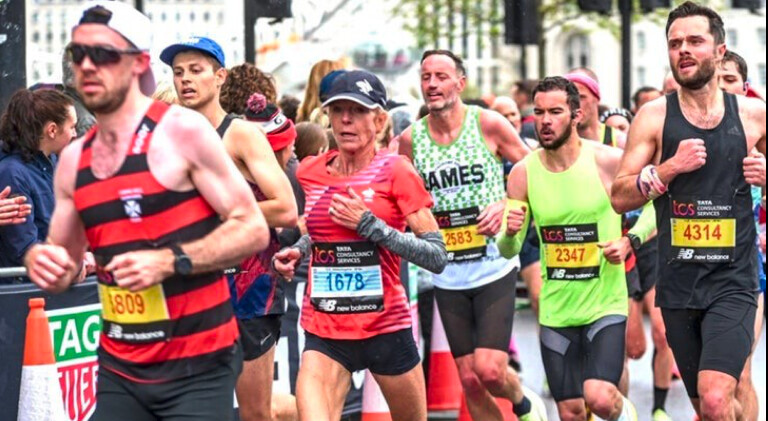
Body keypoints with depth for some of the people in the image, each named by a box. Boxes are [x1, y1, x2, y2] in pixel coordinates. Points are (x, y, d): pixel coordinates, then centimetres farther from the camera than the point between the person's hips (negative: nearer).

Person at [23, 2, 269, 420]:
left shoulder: (183, 131, -8)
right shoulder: (73, 159, 9)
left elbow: (252, 229, -9)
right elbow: (64, 270, 17)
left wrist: (170, 261, -21)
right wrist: (39, 260, -7)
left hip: (197, 367, -5)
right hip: (119, 368, 5)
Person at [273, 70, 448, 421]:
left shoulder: (395, 172, -7)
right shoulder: (310, 173, 5)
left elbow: (437, 257, -13)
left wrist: (370, 224, -19)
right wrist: (296, 253, 6)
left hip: (386, 329, -2)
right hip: (324, 333, 2)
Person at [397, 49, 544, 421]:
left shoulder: (488, 124, -6)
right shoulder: (410, 139, 2)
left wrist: (507, 206, -13)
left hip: (494, 267, -3)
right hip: (447, 276, 3)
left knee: (489, 369, -13)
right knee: (469, 380, 4)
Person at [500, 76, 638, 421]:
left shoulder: (608, 161, -11)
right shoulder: (524, 172, -2)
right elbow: (508, 251, 2)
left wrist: (629, 242, -14)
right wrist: (510, 234, -21)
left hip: (606, 303, -3)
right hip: (556, 311, 3)